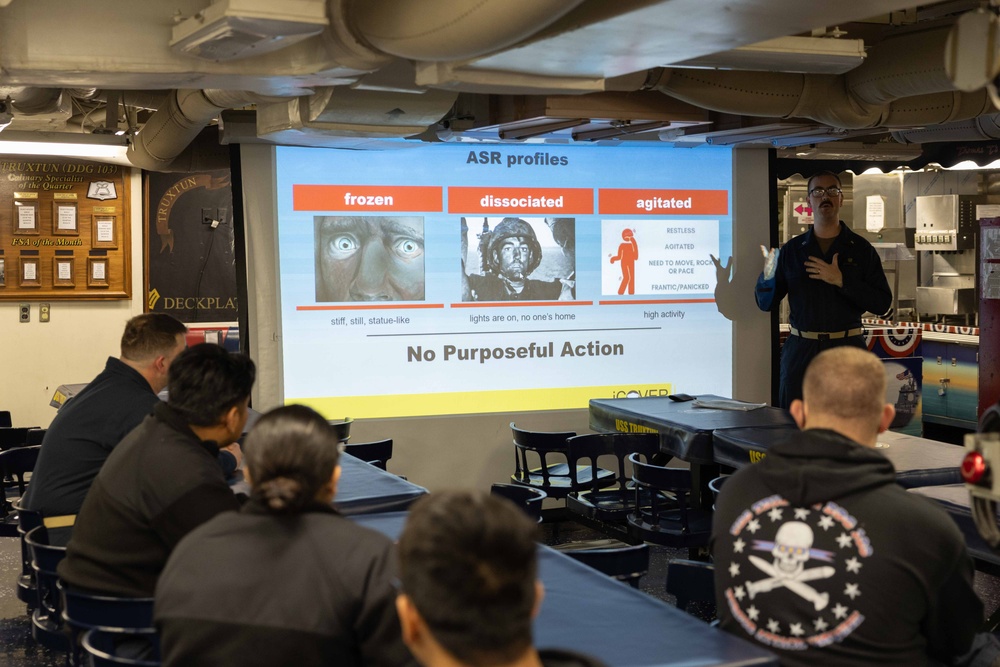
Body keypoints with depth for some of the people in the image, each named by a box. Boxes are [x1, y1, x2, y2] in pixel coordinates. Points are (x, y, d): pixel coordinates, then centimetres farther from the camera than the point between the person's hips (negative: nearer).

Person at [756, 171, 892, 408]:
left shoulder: (861, 249, 4)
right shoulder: (791, 250, 8)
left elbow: (882, 304, -3)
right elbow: (766, 304, 7)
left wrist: (842, 280, -14)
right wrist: (768, 275, -13)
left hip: (847, 347, -1)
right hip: (800, 350, 1)